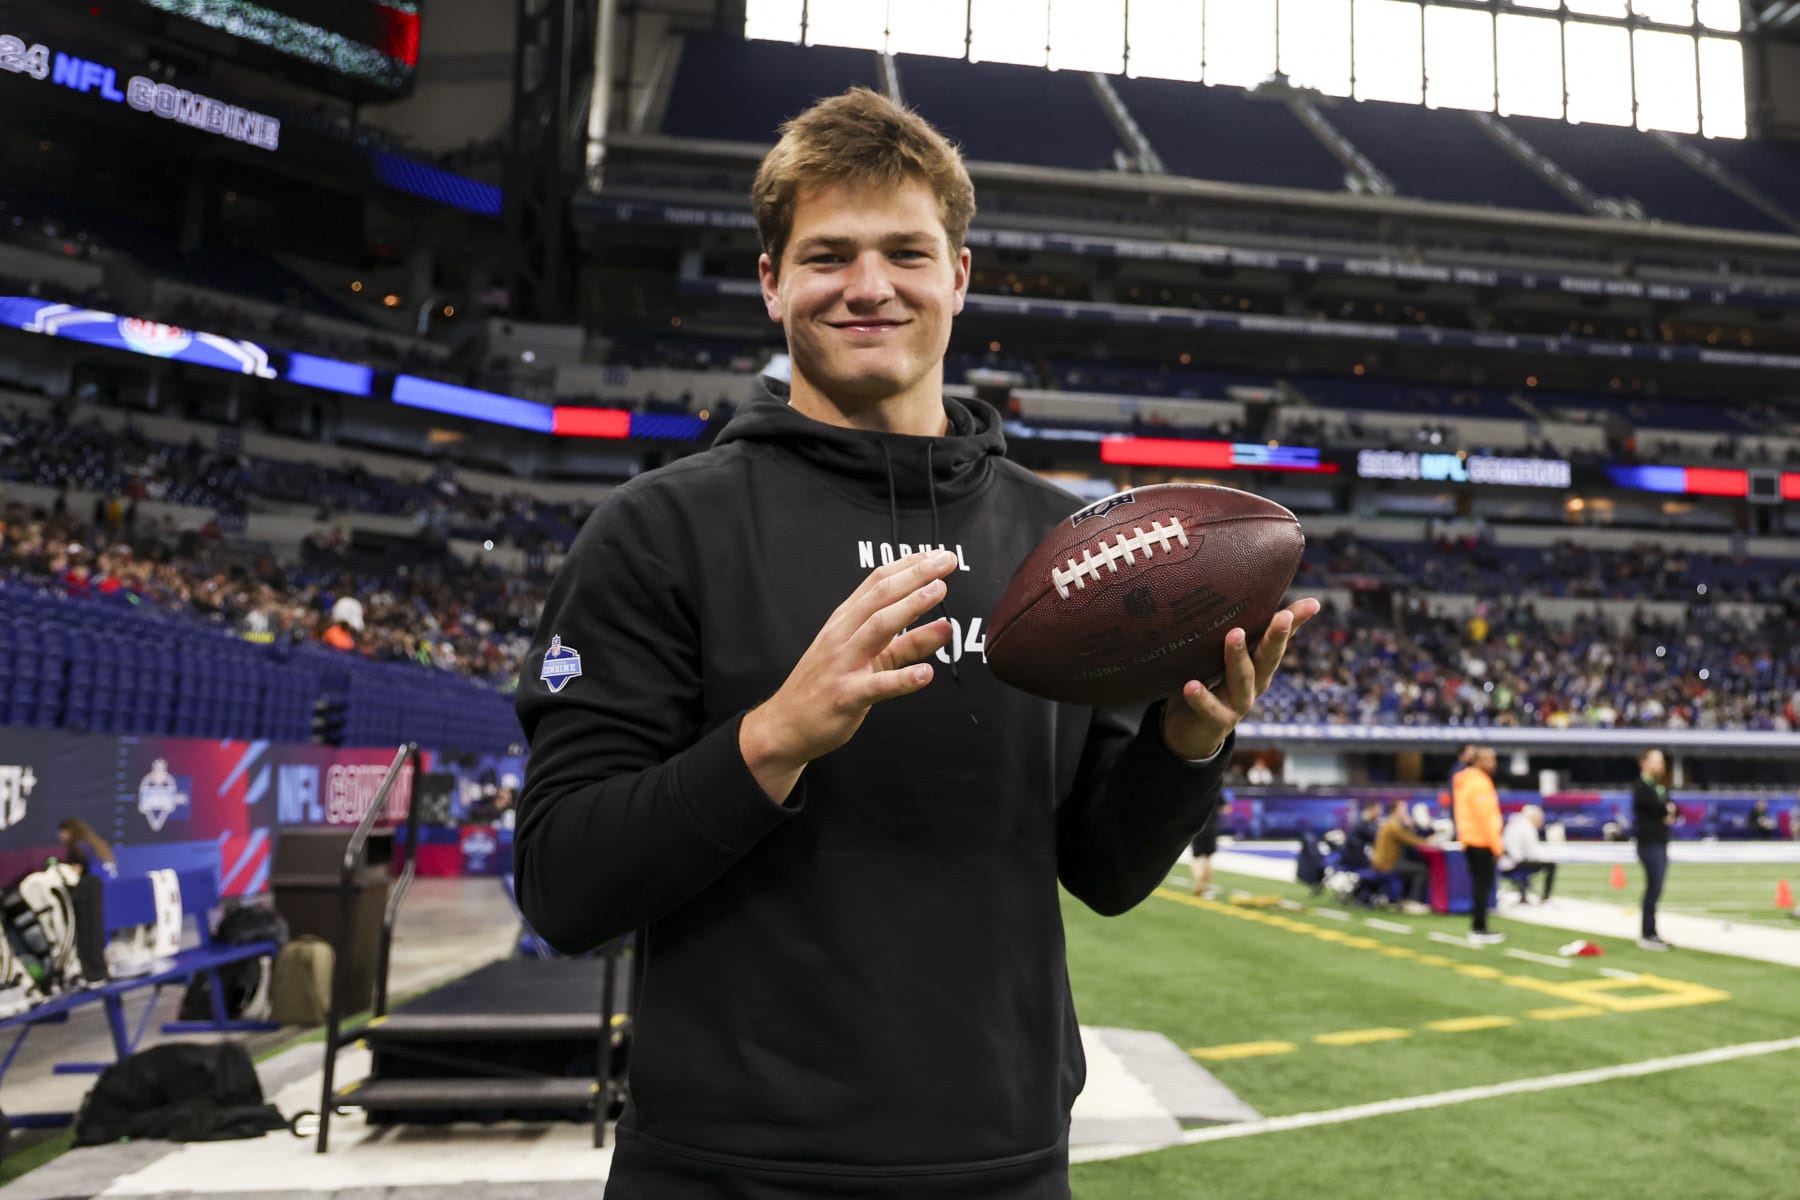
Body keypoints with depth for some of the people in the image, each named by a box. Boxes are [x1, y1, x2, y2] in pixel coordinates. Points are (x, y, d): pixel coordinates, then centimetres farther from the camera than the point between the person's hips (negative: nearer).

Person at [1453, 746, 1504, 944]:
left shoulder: (1465, 781, 15)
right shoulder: (1479, 783, -16)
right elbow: (1485, 816, -20)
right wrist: (1496, 844, -16)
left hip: (1470, 841, 10)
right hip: (1481, 842, -10)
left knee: (1480, 885, 14)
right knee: (1483, 886, -7)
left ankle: (1478, 929, 18)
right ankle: (1478, 931, -5)